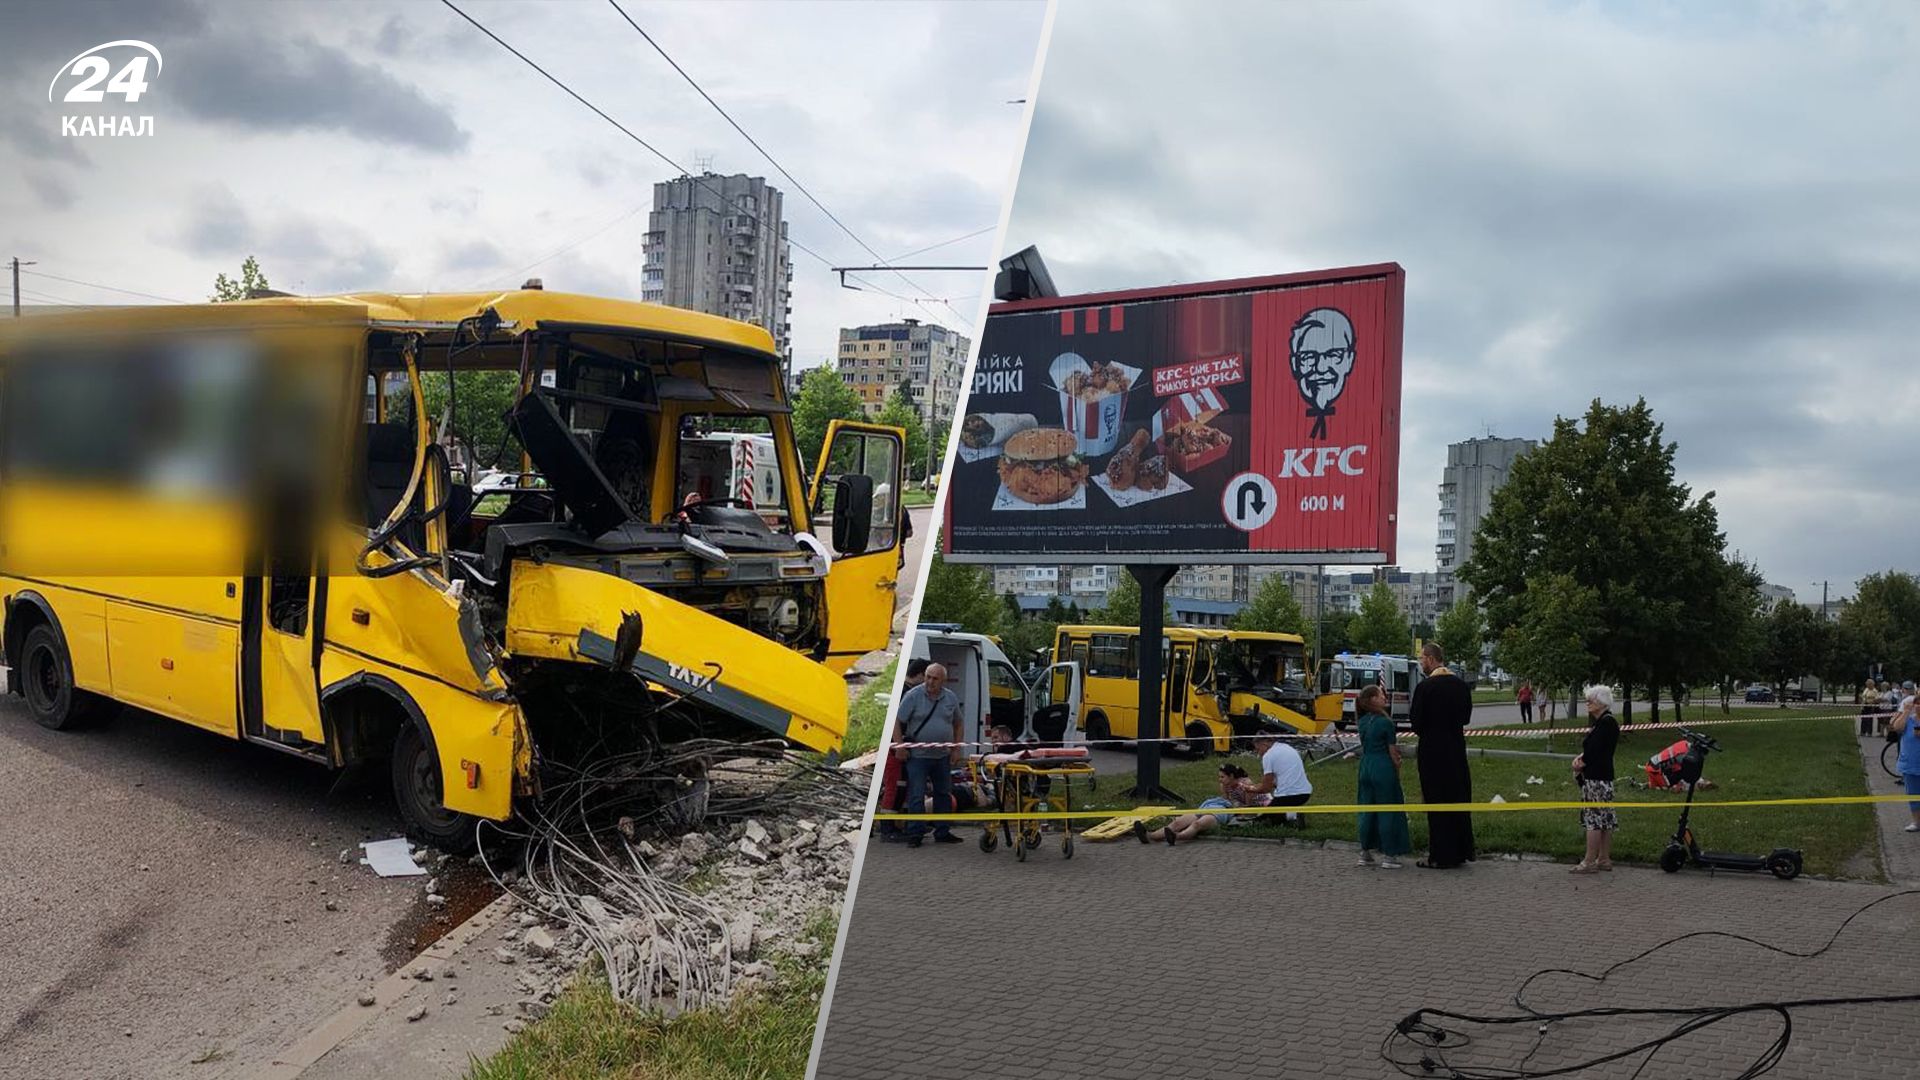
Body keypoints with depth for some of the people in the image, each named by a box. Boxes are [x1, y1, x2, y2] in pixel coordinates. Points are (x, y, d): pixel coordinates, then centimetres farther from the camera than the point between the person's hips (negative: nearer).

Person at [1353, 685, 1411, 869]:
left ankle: (1365, 853, 17)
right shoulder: (1386, 722, -12)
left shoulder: (1363, 722, 6)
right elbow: (1393, 751, -8)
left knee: (1367, 811, 12)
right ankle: (1388, 855, 4)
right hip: (1383, 768, -6)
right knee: (1387, 811, 2)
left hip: (1365, 767, 6)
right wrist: (1397, 771, 2)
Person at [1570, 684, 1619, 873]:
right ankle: (1604, 859, 20)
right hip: (1602, 777, 10)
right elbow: (1592, 749, 18)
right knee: (1605, 818, 13)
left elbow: (1594, 750, -20)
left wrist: (1581, 762, -6)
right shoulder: (1600, 722, 15)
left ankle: (1590, 862, -4)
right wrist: (1581, 757, 0)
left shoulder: (1607, 723, -16)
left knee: (1594, 817, -7)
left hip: (1597, 778, -10)